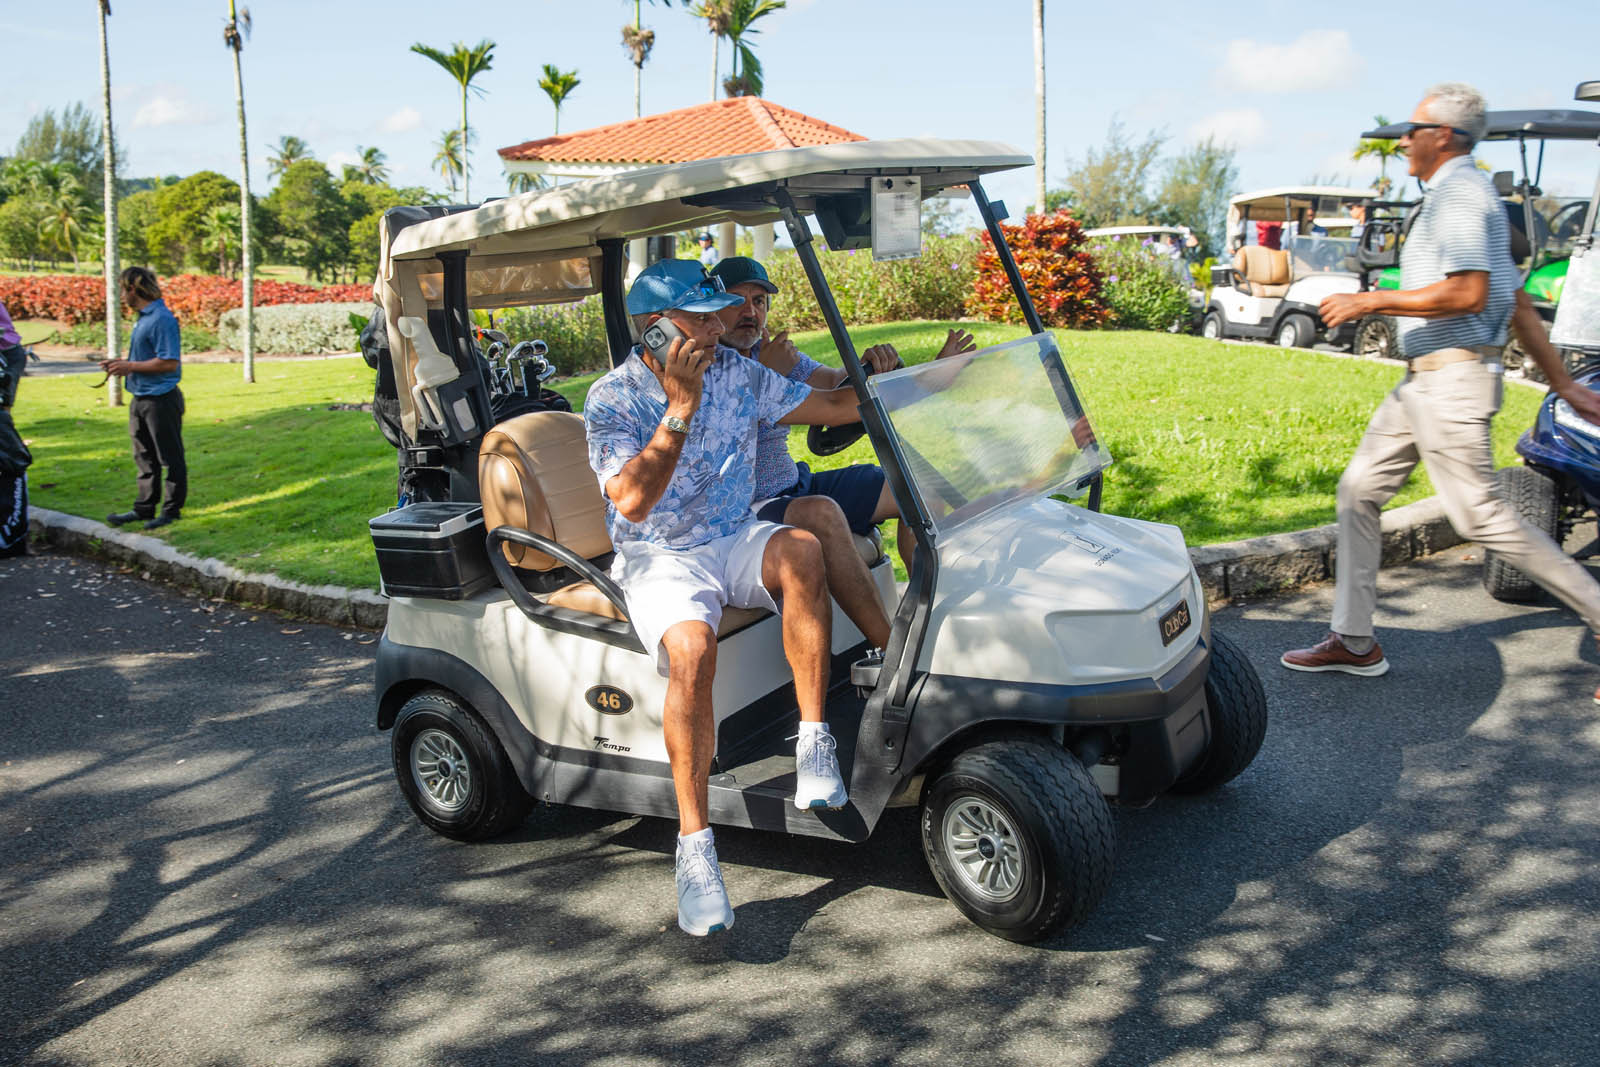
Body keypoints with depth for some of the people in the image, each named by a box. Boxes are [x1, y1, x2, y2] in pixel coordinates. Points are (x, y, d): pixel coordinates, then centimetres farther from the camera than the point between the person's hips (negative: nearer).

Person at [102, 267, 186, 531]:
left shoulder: (162, 319, -17)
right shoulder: (143, 318, 13)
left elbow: (169, 362, -22)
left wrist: (130, 367, -15)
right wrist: (120, 364, 9)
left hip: (161, 399, -10)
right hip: (141, 398, 10)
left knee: (170, 458, 1)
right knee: (144, 457, 15)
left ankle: (172, 509, 10)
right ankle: (145, 508, 22)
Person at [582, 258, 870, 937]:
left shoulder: (737, 374, 4)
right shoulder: (612, 399, -8)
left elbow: (835, 408, 7)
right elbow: (632, 501, -22)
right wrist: (681, 409, -25)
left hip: (735, 542, 4)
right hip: (659, 559, -3)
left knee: (801, 550, -31)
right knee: (692, 648, -35)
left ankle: (814, 745, -25)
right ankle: (694, 846, -27)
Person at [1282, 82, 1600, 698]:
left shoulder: (1459, 192, -12)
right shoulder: (1459, 195, 20)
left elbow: (1469, 294, -25)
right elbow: (1516, 301, 20)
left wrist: (1371, 302, -17)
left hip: (1452, 377, -11)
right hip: (1424, 380, 11)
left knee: (1479, 516, -8)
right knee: (1358, 491, 9)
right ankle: (1354, 641, 14)